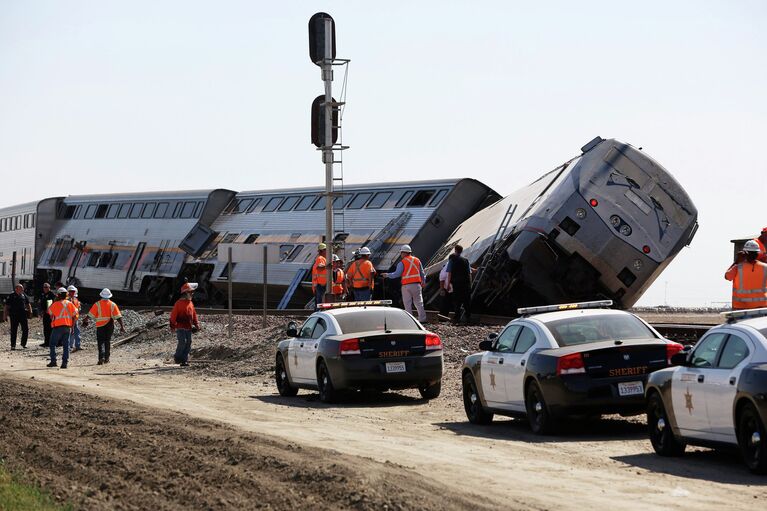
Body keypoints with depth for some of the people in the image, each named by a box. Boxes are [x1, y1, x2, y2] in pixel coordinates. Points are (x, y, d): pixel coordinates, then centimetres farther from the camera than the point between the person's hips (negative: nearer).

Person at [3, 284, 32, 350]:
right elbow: (6, 306, 1)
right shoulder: (11, 296, -1)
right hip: (14, 316, -3)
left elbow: (28, 304, 20)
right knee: (14, 331, 1)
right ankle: (13, 345, 8)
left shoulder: (24, 295, 11)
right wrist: (5, 315, -4)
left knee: (26, 329, 0)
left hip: (23, 314, 3)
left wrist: (30, 311, 6)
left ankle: (23, 344, 14)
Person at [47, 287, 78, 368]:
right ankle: (64, 363, 1)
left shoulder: (56, 304, -6)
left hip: (58, 327, -4)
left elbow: (49, 312, 4)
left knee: (53, 344, 9)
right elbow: (74, 315, 6)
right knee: (66, 345, 6)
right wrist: (72, 327, 12)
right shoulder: (70, 304, 5)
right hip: (68, 327, 4)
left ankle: (53, 361, 2)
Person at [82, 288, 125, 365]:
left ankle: (101, 357, -18)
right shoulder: (113, 305, 0)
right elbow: (118, 317, -5)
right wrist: (122, 326, -3)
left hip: (100, 325, -2)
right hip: (110, 326, 2)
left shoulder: (97, 304, -6)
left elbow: (90, 315, -6)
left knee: (100, 342, -1)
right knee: (107, 341, 15)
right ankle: (106, 358, 19)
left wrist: (85, 320, 10)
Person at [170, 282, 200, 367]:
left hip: (189, 327, 7)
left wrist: (196, 324, 15)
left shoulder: (190, 303, 13)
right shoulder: (179, 303, -9)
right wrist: (173, 326, -10)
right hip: (180, 327, -7)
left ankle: (184, 360, 10)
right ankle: (177, 357, 2)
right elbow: (173, 315, -8)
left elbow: (194, 315, 21)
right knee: (182, 342, -16)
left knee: (188, 343, 4)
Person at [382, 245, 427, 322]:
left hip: (406, 285, -4)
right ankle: (422, 318, 3)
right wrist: (423, 281, 28)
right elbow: (422, 273, 15)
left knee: (407, 304, 2)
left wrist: (387, 275, 3)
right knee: (419, 302, 8)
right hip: (416, 284, 4)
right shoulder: (417, 260, 9)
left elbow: (397, 274, -9)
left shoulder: (402, 263, -6)